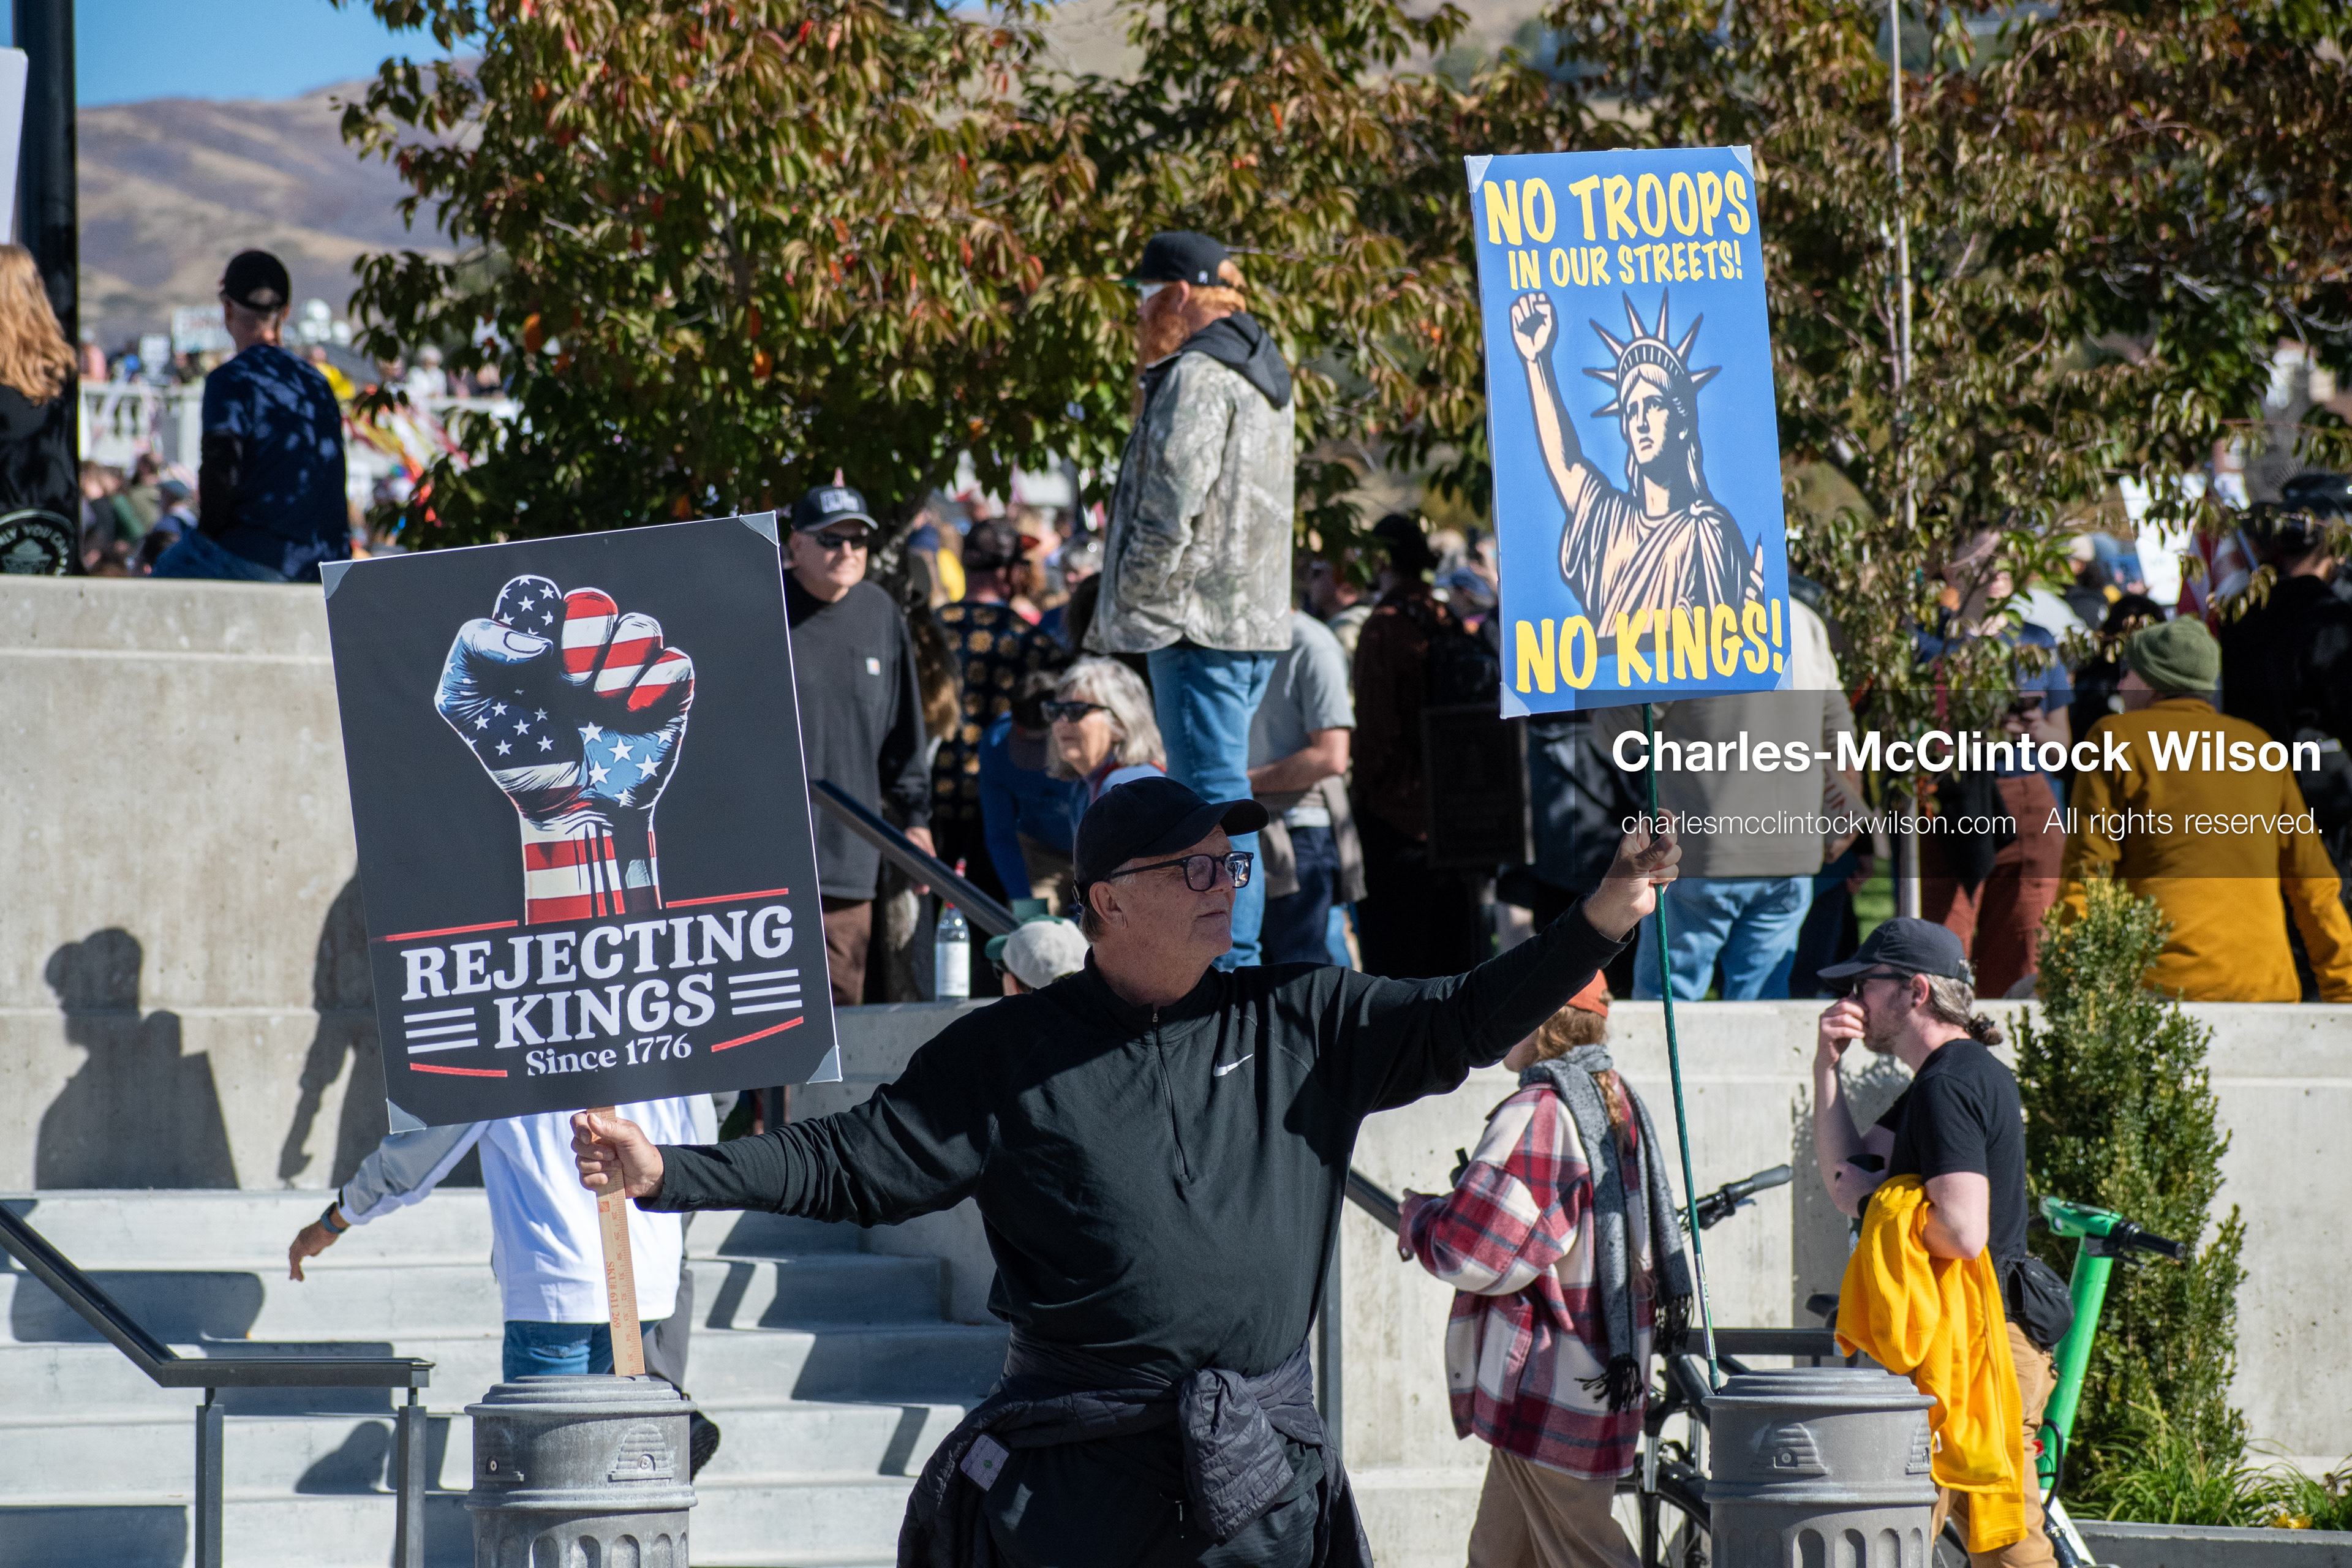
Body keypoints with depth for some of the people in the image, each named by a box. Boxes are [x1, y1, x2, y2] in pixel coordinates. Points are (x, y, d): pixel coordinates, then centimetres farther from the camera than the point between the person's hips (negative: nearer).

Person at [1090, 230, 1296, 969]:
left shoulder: (1197, 376, -12)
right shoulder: (1263, 374, 19)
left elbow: (1171, 513, -18)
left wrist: (1130, 612, -9)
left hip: (1200, 618, -10)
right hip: (1257, 622, 10)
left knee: (1212, 789, -11)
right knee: (1211, 791, 13)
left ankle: (1232, 960, -14)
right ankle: (1235, 957, 14)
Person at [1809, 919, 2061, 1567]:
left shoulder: (1947, 1086, -16)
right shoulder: (1974, 1070, 17)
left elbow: (1962, 1233, -26)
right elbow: (1848, 1182, 16)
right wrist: (1828, 1068, 8)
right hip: (2009, 1343, 11)